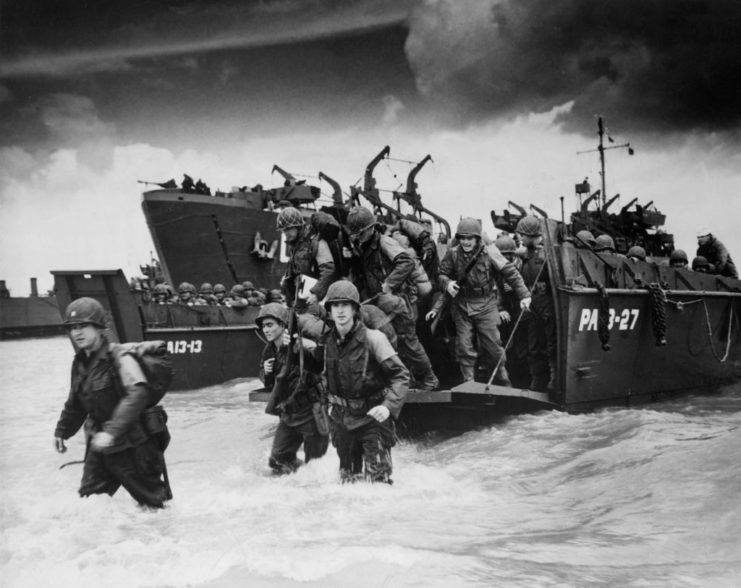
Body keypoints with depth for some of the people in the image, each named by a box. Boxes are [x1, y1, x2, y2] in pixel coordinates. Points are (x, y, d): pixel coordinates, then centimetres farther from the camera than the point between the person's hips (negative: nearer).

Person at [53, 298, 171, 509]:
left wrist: (112, 431, -43)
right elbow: (75, 403, 22)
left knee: (151, 501, 7)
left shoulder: (119, 358, -20)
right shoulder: (80, 363, 5)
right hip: (99, 445, 7)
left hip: (131, 447, -7)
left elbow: (137, 394, -36)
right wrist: (62, 431, 29)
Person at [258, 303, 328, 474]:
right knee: (277, 461, 13)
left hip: (311, 412, -7)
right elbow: (268, 384, 16)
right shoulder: (269, 350, 4)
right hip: (288, 414, 7)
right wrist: (266, 373, -7)